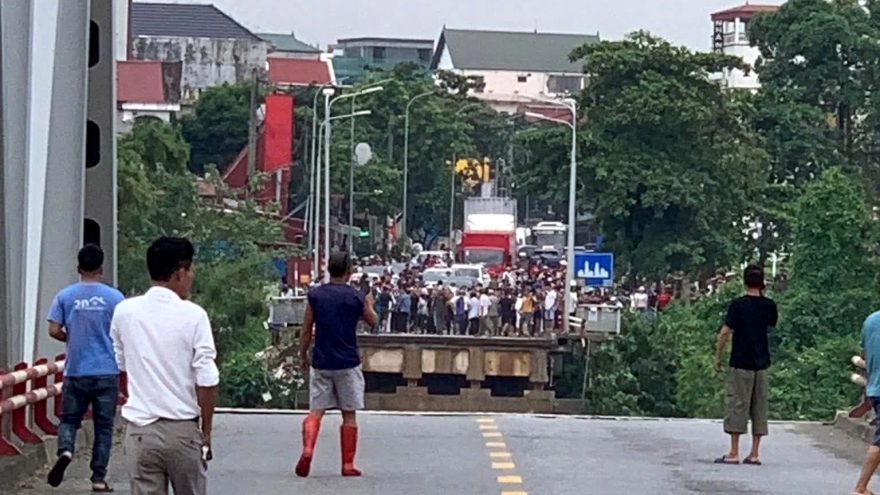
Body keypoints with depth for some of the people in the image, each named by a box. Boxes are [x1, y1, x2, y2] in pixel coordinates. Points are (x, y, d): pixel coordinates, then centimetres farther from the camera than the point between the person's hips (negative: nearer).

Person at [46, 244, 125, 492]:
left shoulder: (65, 296, -1)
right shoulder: (114, 297, -4)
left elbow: (54, 331, -4)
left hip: (76, 371, 1)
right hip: (107, 371, -1)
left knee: (69, 419, 13)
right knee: (104, 426, 7)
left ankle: (65, 450, -16)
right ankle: (99, 478, 7)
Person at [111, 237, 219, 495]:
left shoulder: (125, 312, 1)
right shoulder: (193, 315, -9)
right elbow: (207, 381, -11)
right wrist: (206, 431, -1)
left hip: (140, 429, 2)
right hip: (183, 430, -2)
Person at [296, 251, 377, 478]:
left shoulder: (315, 295, 0)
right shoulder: (356, 297, -4)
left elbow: (306, 330, 3)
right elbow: (373, 321, 13)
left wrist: (303, 355, 16)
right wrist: (369, 305, 33)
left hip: (321, 362, 2)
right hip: (348, 363, -2)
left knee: (316, 410, 4)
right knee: (349, 414, 7)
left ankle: (308, 449, -21)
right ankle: (348, 464, 9)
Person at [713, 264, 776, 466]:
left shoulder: (738, 305, -10)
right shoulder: (769, 305, 3)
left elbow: (725, 333, -12)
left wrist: (718, 357, -1)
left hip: (741, 364, -4)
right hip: (762, 363, 4)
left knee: (737, 406, -1)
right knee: (759, 407, 7)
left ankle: (734, 453, -3)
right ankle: (754, 453, 8)